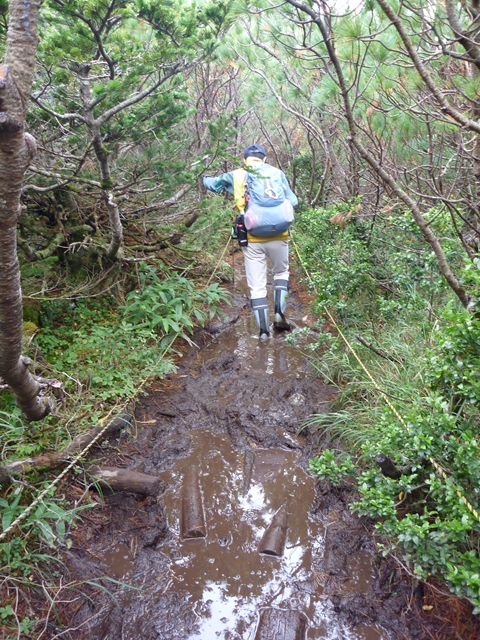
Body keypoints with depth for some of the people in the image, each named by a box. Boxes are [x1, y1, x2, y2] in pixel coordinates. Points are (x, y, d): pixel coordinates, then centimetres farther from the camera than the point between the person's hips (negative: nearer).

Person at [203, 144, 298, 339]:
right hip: (278, 236, 0)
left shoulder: (236, 176, 8)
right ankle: (279, 313, 9)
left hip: (252, 239, 0)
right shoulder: (277, 173, 7)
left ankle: (263, 329, 8)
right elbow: (292, 202, 7)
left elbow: (211, 183, 20)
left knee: (256, 285, 8)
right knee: (281, 272, 24)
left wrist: (205, 178, 42)